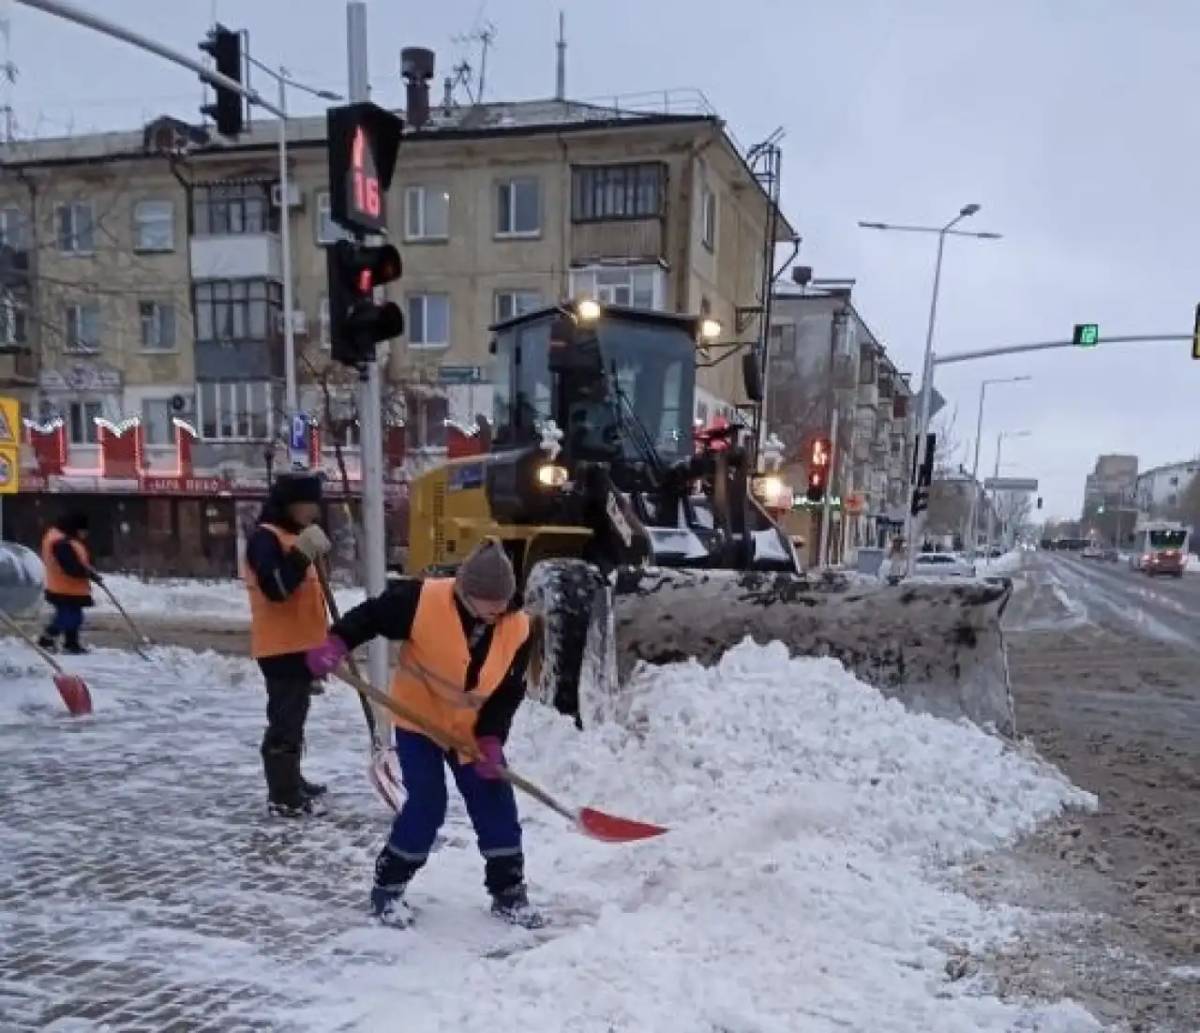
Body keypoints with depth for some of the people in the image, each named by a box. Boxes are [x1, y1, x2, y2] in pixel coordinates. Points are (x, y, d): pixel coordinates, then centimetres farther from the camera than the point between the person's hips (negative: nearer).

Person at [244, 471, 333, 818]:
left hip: (300, 644, 10)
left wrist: (321, 641, 24)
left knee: (294, 719, 18)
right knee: (285, 721, -7)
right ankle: (283, 798, -2)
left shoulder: (293, 536, 19)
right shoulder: (266, 538, -13)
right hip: (281, 647, -10)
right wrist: (303, 554, -31)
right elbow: (276, 588, -27)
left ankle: (292, 783, 30)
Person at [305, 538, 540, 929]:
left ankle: (509, 893, 20)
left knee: (497, 806, 3)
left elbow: (509, 691, -9)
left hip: (474, 729, 4)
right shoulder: (424, 600, -27)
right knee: (426, 806, -7)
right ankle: (387, 888, 16)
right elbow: (372, 614, -13)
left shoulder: (517, 628, -16)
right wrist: (336, 644, -28)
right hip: (419, 720, -3)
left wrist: (491, 738, -19)